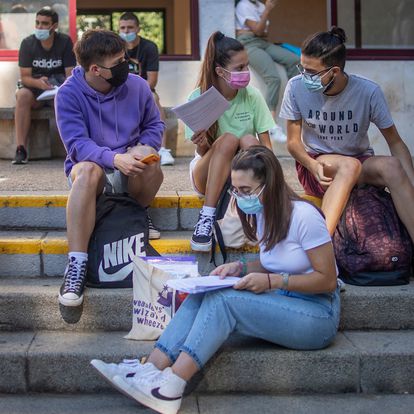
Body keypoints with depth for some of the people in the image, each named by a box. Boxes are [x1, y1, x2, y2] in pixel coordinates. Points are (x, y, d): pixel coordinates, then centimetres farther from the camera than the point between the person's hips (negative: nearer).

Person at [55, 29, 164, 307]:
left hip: (130, 171, 2)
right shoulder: (69, 94, -10)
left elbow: (155, 124, 11)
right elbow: (77, 144, -18)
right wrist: (114, 159, -35)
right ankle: (77, 266, -42)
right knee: (88, 169, -39)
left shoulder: (137, 86, -1)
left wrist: (143, 148, -12)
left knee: (150, 161, -33)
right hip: (92, 167, -2)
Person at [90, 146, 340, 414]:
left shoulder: (304, 216, -16)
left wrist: (272, 281, -22)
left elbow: (328, 280, -14)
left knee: (224, 300, -28)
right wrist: (240, 268, 1)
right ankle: (151, 369, -28)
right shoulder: (262, 213, 8)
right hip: (281, 304, 8)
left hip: (318, 314, -7)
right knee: (203, 296, -16)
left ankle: (170, 387, -33)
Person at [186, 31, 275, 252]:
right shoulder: (198, 98, -11)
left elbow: (266, 144, -6)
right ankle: (206, 219, -37)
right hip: (207, 174, -1)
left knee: (249, 141, -30)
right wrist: (202, 145, -33)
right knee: (228, 139, -32)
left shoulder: (252, 96, -7)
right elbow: (203, 153, -9)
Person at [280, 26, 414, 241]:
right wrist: (313, 166, -25)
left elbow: (396, 143, -7)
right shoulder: (296, 87, -12)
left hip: (362, 162, 1)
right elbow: (293, 142, -4)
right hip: (314, 163, -1)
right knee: (350, 165, -36)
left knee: (391, 165, -32)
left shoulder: (368, 92, -13)